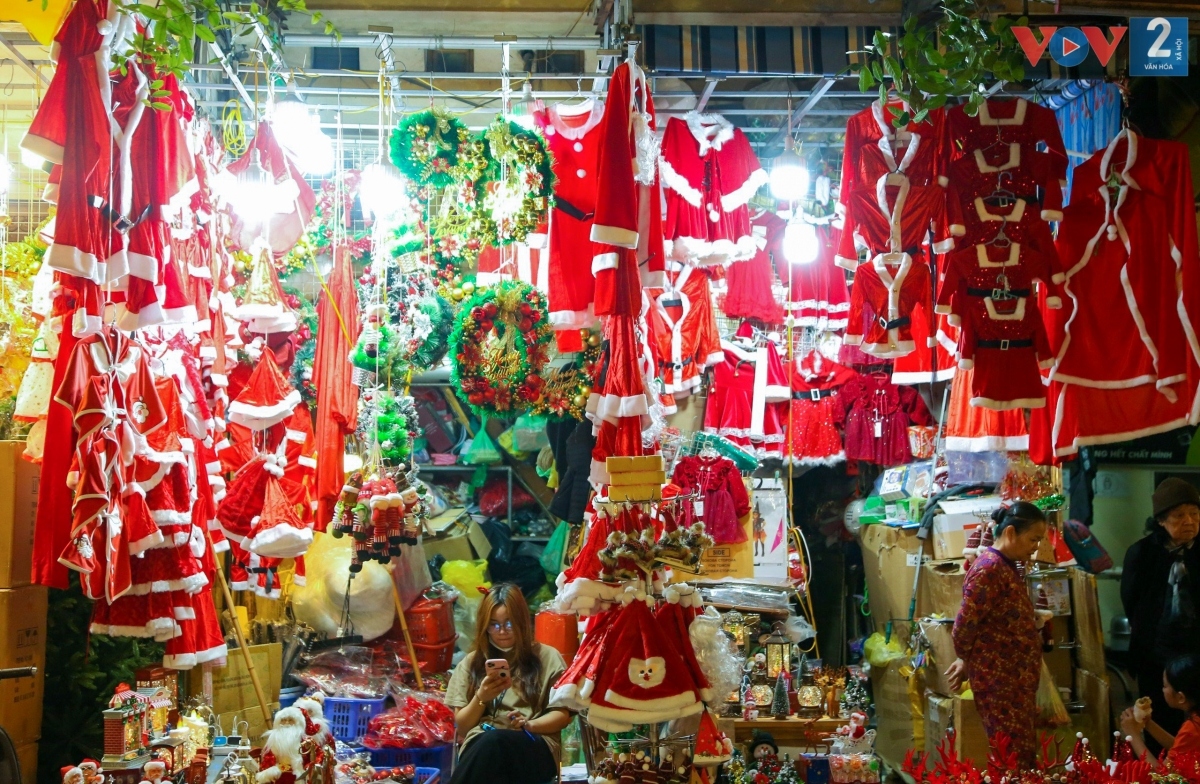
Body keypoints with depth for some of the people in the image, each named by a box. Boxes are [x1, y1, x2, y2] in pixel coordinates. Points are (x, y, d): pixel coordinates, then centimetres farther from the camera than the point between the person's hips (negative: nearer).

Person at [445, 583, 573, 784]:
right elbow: (462, 726, 17)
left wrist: (528, 724, -9)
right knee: (488, 742, -40)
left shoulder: (547, 657, 15)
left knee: (494, 741, -39)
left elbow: (562, 715, 10)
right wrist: (481, 698, -3)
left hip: (533, 746, -1)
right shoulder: (471, 663, 20)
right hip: (479, 745, 1)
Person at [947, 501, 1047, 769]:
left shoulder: (1007, 566, 12)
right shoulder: (989, 568, -19)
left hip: (1015, 678, 9)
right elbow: (965, 623, -18)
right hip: (997, 679, -9)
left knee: (1025, 753, 12)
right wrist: (965, 661, -4)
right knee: (1015, 757, -6)